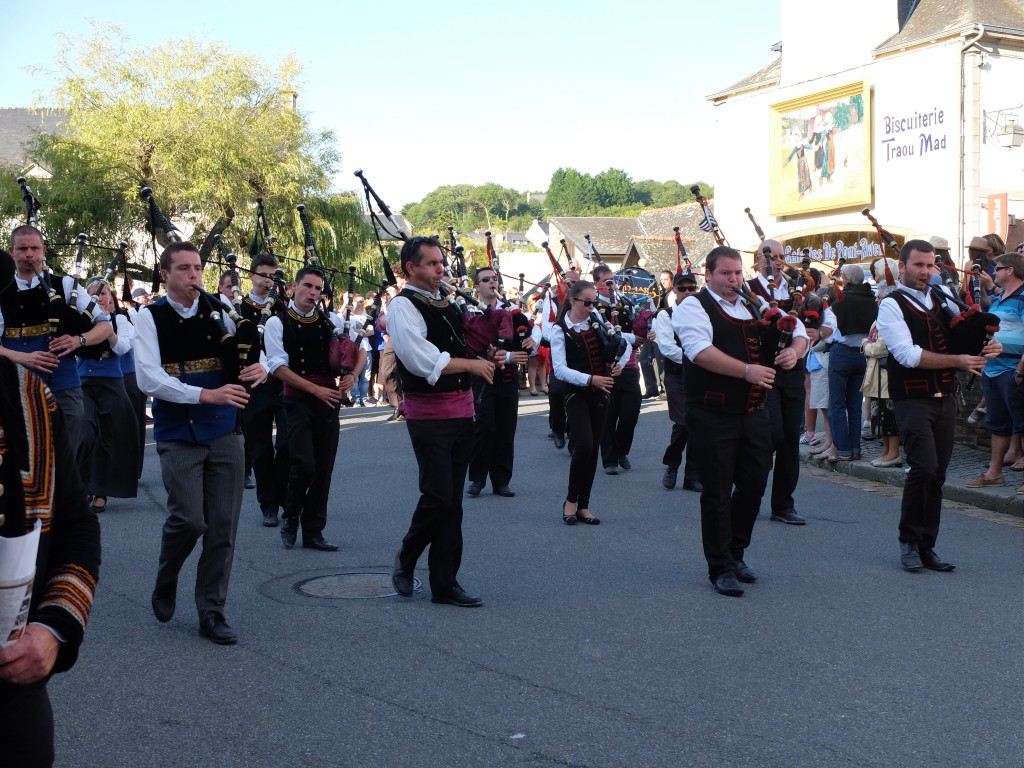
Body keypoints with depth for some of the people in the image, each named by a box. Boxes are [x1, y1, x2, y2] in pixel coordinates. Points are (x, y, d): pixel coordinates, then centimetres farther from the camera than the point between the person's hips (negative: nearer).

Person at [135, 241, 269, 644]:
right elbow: (149, 378, -15)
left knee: (223, 525, 2)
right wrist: (206, 394, -24)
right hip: (178, 433, -3)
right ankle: (165, 583, 20)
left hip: (224, 430, 4)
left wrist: (259, 367, -13)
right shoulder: (151, 317, -4)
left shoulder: (218, 309, 6)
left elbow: (248, 353, 12)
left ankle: (211, 611, 14)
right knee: (189, 518, -12)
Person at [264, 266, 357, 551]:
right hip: (298, 400, -4)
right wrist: (316, 389, -14)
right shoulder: (277, 323, -2)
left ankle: (313, 531, 16)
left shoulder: (332, 321, 8)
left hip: (329, 399, 4)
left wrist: (352, 374, -6)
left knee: (324, 468, 5)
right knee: (304, 464, -15)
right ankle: (290, 518, 12)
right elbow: (278, 367, -9)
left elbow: (360, 349, 14)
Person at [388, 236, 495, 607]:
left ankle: (444, 583, 15)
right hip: (429, 412, -8)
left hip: (461, 409, 8)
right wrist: (471, 364, -13)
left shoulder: (447, 304, 16)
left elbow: (466, 344, 26)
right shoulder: (403, 306, -10)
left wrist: (487, 354, 5)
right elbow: (421, 360, -20)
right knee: (438, 495, -10)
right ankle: (406, 558, 17)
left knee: (452, 501, 9)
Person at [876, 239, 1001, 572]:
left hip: (945, 400, 6)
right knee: (924, 468, -17)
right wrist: (958, 361, -20)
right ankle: (909, 541, 1)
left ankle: (925, 547, 17)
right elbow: (908, 355, -17)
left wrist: (990, 344, -7)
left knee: (937, 475, 7)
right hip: (913, 400, -6)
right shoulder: (891, 305, -6)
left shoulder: (941, 299, 13)